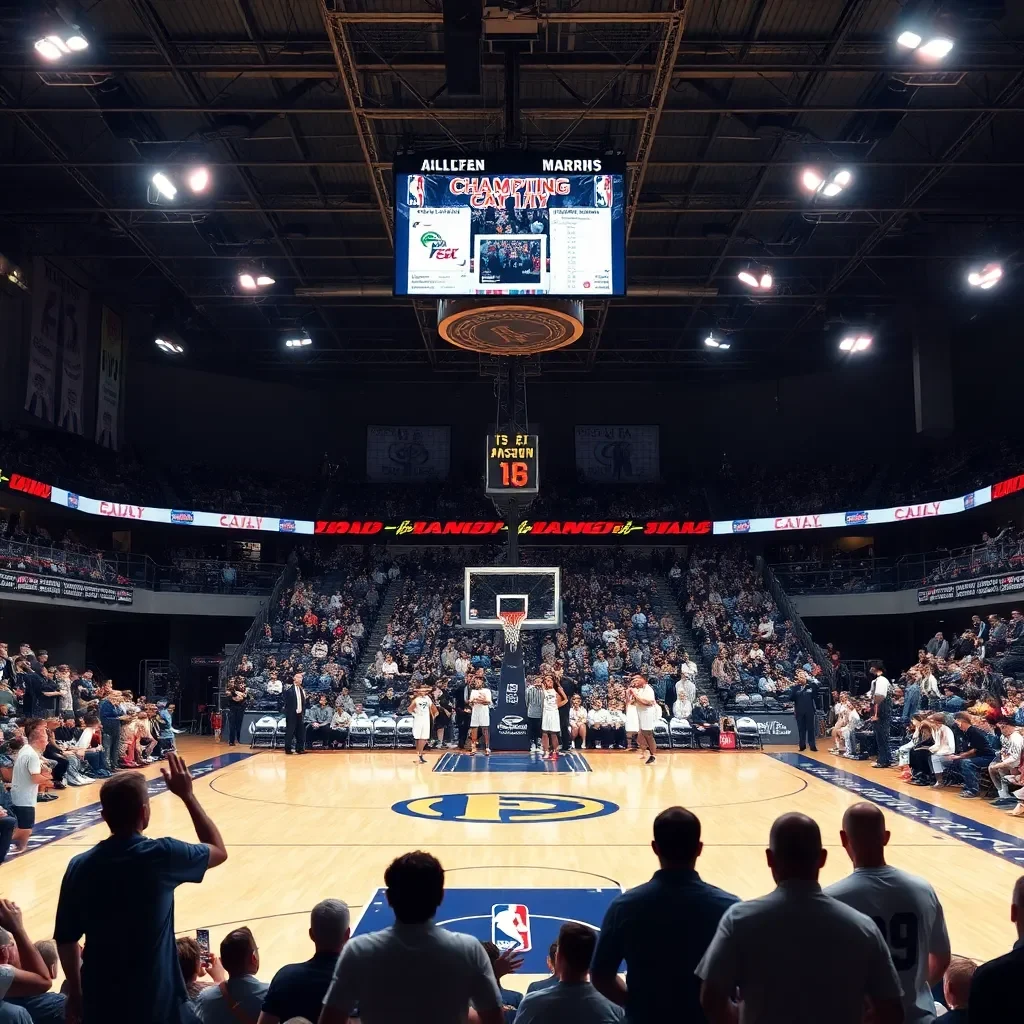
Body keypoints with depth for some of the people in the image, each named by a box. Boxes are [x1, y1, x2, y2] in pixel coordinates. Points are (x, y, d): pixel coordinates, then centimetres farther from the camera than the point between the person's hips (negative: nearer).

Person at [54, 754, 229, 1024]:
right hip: (155, 1002, -3)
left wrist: (75, 994, 17)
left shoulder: (80, 866, -7)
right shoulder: (162, 855, -17)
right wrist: (187, 795, 5)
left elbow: (65, 941, 2)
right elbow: (219, 850, 2)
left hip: (100, 1002, 3)